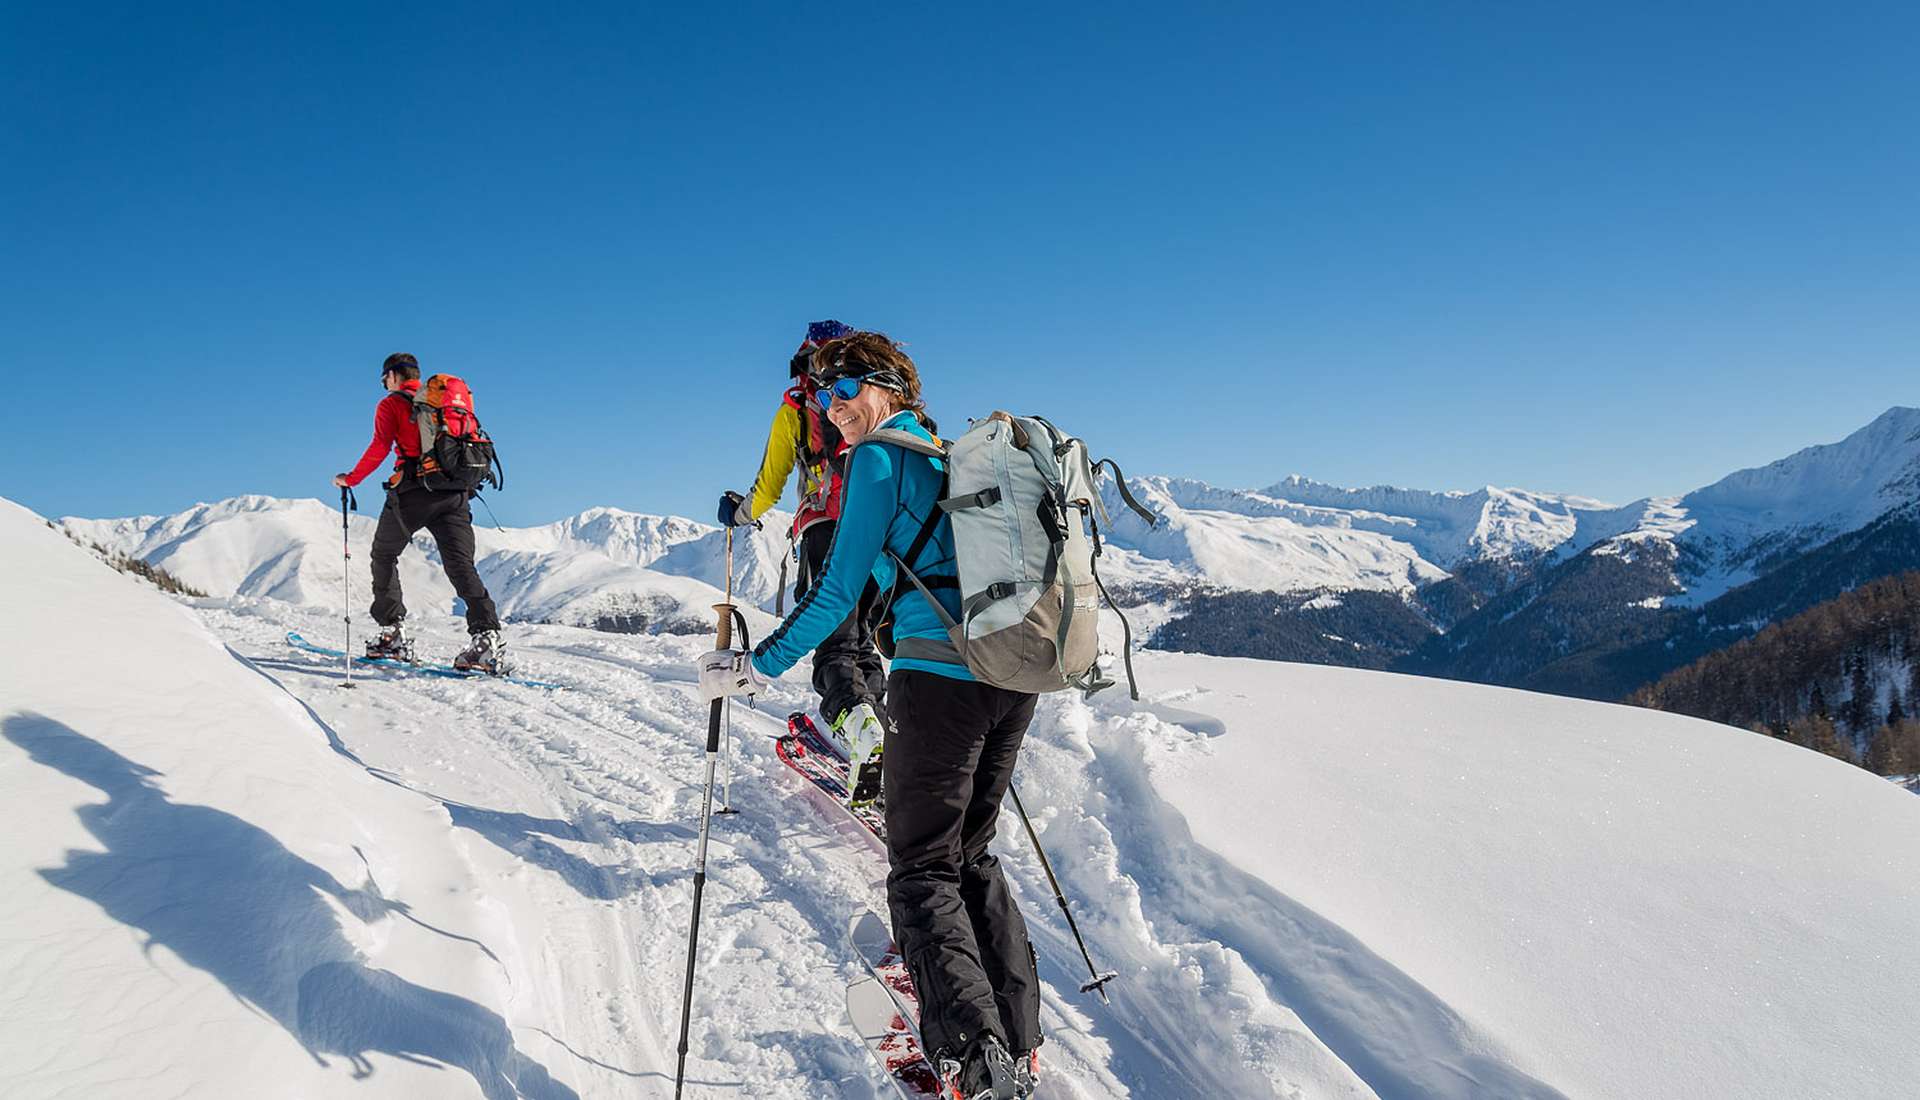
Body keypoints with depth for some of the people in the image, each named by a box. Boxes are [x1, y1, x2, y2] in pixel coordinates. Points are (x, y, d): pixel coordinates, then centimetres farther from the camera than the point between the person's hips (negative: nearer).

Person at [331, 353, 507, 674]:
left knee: (384, 554, 17)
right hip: (455, 492, 4)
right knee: (461, 565, -3)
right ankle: (487, 633, -21)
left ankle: (392, 630, 14)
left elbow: (380, 447, -6)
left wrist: (351, 479, 4)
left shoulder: (390, 405, 6)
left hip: (413, 490, -4)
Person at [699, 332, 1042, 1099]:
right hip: (1012, 675, 8)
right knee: (969, 857, 18)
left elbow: (841, 587, -7)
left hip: (939, 674, -8)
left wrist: (758, 668, -1)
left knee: (922, 871, 1)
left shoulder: (880, 456, -1)